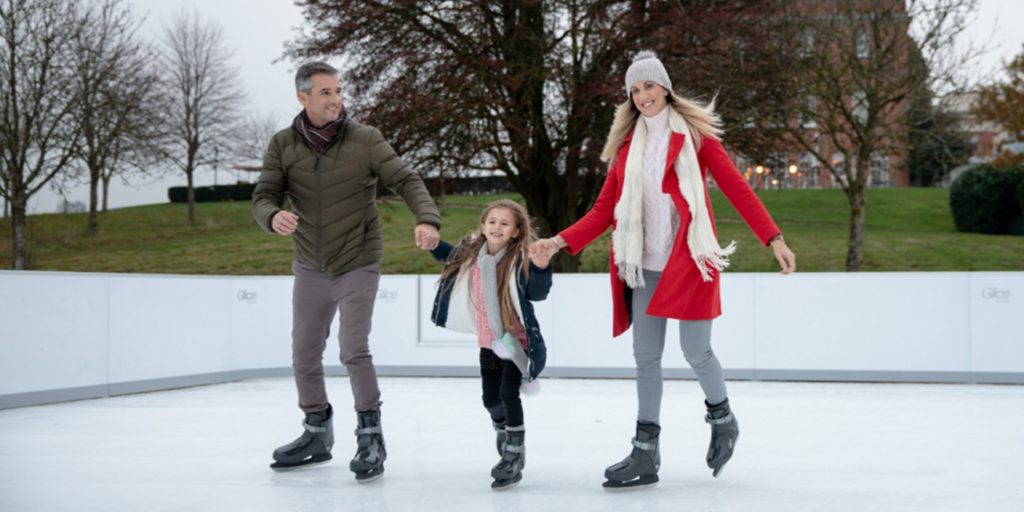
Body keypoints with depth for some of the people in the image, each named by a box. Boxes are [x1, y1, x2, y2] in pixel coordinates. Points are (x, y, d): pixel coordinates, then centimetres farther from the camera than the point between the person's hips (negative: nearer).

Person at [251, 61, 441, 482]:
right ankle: (317, 433, 31)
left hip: (358, 265, -3)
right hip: (310, 269, 4)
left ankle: (370, 437, 3)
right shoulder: (283, 145, -4)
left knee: (354, 351, -14)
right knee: (304, 356, 10)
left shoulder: (365, 139, -11)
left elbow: (406, 180, -14)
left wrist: (427, 219, -33)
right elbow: (264, 197, -7)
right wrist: (274, 216, -32)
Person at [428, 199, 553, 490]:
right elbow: (449, 256, 20)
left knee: (508, 393, -16)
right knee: (490, 398, 15)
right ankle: (503, 430, 46)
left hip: (516, 339, -6)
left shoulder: (519, 260, -19)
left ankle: (514, 457, -3)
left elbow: (537, 294, -29)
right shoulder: (470, 255, -3)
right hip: (489, 341, 6)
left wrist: (540, 268, -45)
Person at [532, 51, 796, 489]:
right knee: (646, 357, 3)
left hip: (690, 258, -4)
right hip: (646, 265, 4)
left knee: (695, 351, -4)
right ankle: (646, 453, 9)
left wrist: (773, 238, -12)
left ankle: (722, 420, 25)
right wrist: (560, 241, -3)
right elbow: (605, 210, 9)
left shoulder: (694, 134, 0)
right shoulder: (628, 145, 11)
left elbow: (736, 188, -4)